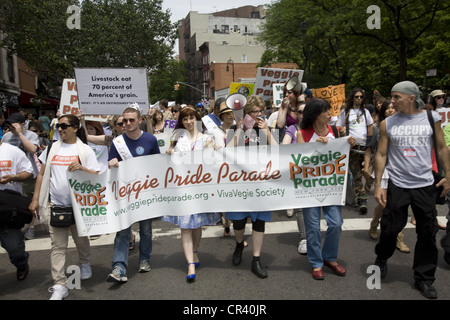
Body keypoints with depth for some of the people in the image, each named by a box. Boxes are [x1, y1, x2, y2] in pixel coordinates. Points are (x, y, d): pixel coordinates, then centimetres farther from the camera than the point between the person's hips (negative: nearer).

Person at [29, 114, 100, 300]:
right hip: (55, 205, 2)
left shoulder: (85, 150, 0)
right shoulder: (52, 148, 9)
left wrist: (81, 168, -23)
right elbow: (42, 174, 12)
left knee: (81, 239, 13)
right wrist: (35, 199, 7)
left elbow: (96, 176, -4)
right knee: (58, 246, 2)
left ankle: (85, 264, 42)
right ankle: (60, 285, 8)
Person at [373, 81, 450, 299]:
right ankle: (382, 258, 34)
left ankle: (424, 279, 24)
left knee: (427, 233, 7)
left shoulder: (431, 117, 1)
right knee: (390, 228, 4)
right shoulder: (387, 124, -1)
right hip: (397, 185, -1)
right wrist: (378, 185, -3)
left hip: (425, 185, 1)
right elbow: (381, 154, 1)